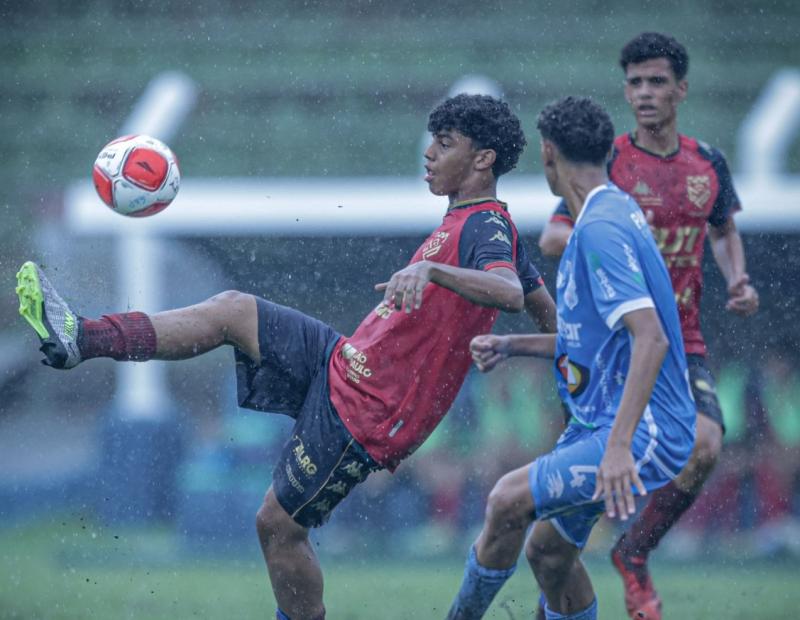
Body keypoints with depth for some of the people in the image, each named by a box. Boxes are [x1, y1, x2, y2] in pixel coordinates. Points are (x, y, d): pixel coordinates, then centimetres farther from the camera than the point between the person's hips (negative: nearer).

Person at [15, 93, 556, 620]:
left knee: (280, 526, 0)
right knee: (231, 310, 7)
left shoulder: (486, 228, -18)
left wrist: (430, 268, -53)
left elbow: (511, 293, -40)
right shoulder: (487, 226, 11)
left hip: (364, 414, -10)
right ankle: (85, 338, 8)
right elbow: (547, 309, 20)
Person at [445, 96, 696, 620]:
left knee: (509, 501, -21)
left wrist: (620, 446, -35)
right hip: (598, 422, 11)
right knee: (549, 551, 14)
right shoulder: (612, 213, 14)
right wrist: (512, 346, 17)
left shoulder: (601, 227, -19)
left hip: (647, 434, -11)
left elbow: (650, 339, -29)